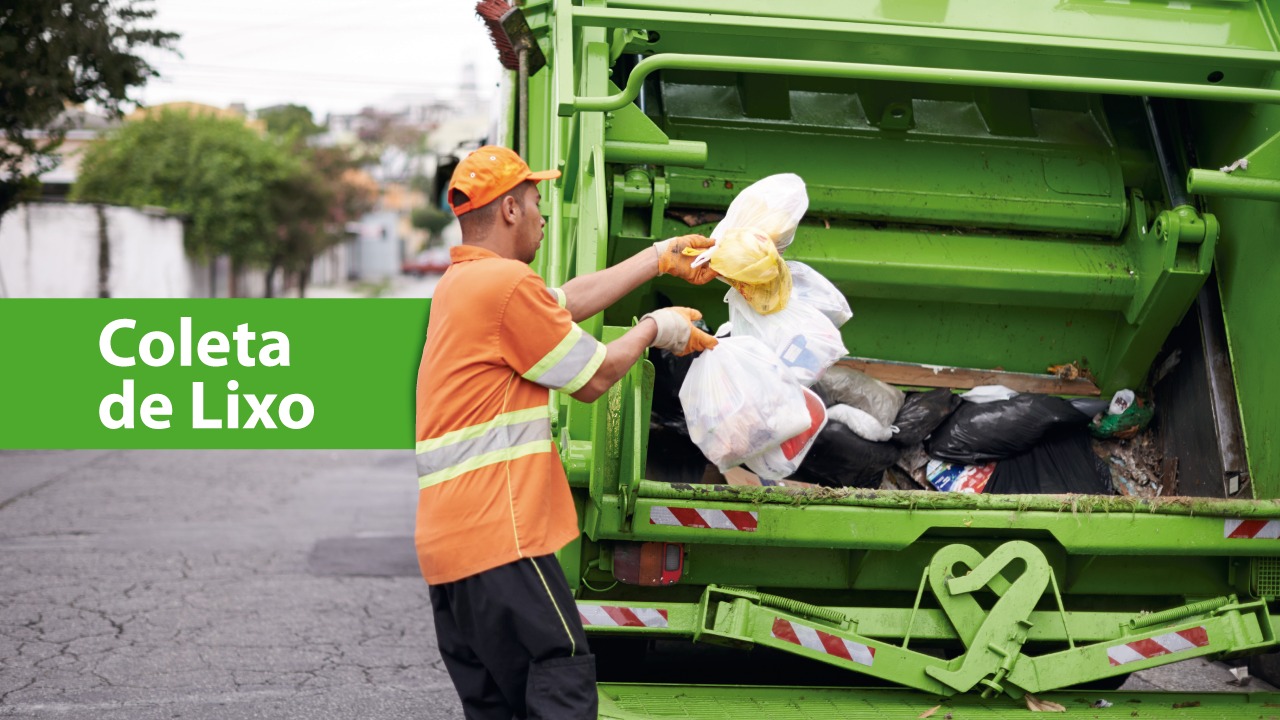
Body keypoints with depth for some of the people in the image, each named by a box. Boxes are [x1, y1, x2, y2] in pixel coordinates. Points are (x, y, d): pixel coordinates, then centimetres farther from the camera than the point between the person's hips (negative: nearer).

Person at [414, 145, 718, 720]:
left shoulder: (459, 283, 19)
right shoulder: (507, 282, -12)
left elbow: (569, 300, 27)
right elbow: (592, 379, -3)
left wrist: (661, 257, 33)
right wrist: (655, 329, 14)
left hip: (444, 539, 10)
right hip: (498, 533, -10)